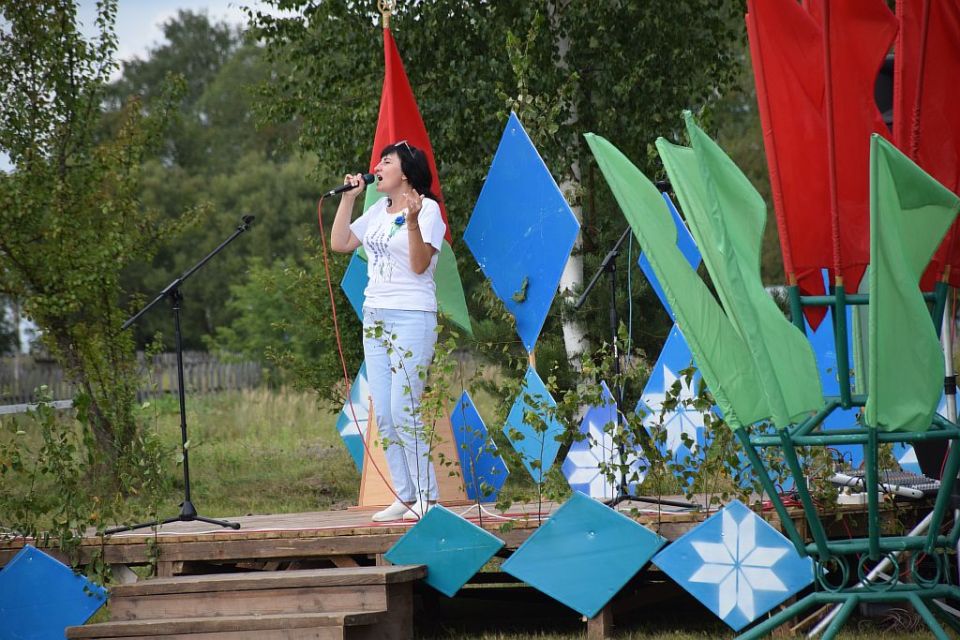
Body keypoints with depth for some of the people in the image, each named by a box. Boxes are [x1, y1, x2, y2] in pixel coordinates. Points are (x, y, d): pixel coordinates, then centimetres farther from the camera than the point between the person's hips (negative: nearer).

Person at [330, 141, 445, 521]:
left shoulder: (428, 208, -7)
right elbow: (340, 244, 16)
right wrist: (348, 198, 13)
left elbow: (420, 265, -16)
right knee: (384, 416, 3)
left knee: (404, 412, -13)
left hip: (411, 318, -8)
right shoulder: (378, 211, 15)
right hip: (375, 318, 8)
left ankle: (427, 498, -7)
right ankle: (405, 498, 6)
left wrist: (412, 221, -29)